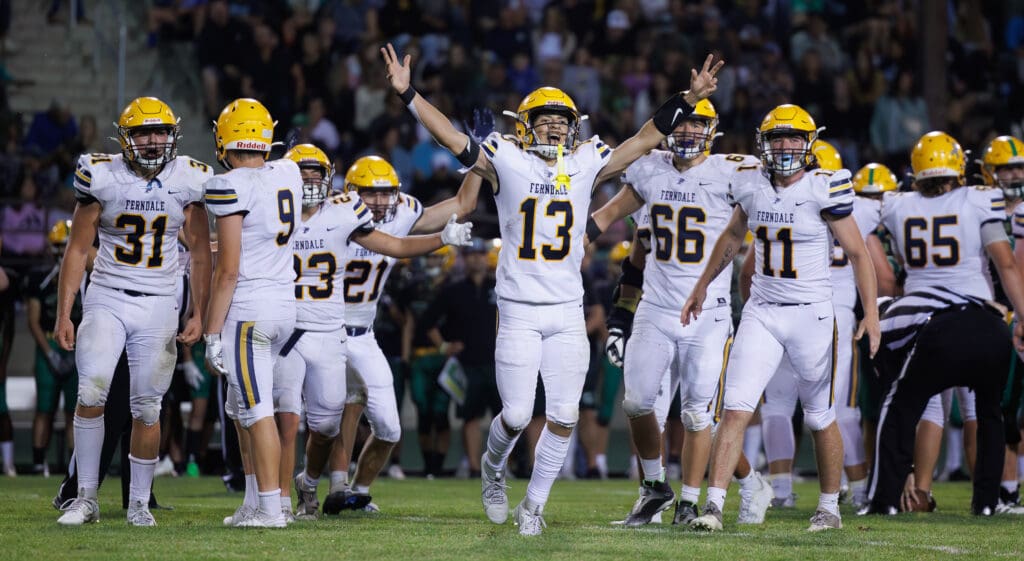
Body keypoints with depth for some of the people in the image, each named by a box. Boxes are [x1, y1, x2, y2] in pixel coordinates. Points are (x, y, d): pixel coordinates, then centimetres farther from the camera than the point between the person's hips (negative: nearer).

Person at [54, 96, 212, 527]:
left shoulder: (189, 180, 0)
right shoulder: (102, 176, -3)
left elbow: (200, 252, 6)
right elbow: (78, 249, 1)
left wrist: (199, 313, -1)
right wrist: (63, 314, -3)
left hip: (159, 306, 1)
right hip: (107, 299, -1)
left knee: (147, 409, 1)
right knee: (91, 392, -18)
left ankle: (139, 503, 14)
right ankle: (86, 498, -10)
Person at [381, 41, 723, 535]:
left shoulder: (586, 165, 7)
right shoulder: (506, 162, 0)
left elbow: (646, 139, 10)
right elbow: (450, 137, -3)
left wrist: (689, 99, 5)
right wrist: (407, 94, -11)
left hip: (568, 313, 3)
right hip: (518, 312, -3)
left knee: (563, 416, -1)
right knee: (517, 414, -5)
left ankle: (534, 504, 15)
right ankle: (492, 468, 28)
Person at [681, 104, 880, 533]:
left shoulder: (824, 189, -11)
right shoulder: (752, 186, 2)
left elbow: (857, 253, -7)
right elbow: (732, 237, 22)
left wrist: (871, 313, -14)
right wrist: (703, 286, 29)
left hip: (811, 315, -3)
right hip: (761, 312, 3)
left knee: (821, 418, 9)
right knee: (736, 409, -10)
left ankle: (830, 508, 25)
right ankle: (714, 505, -11)